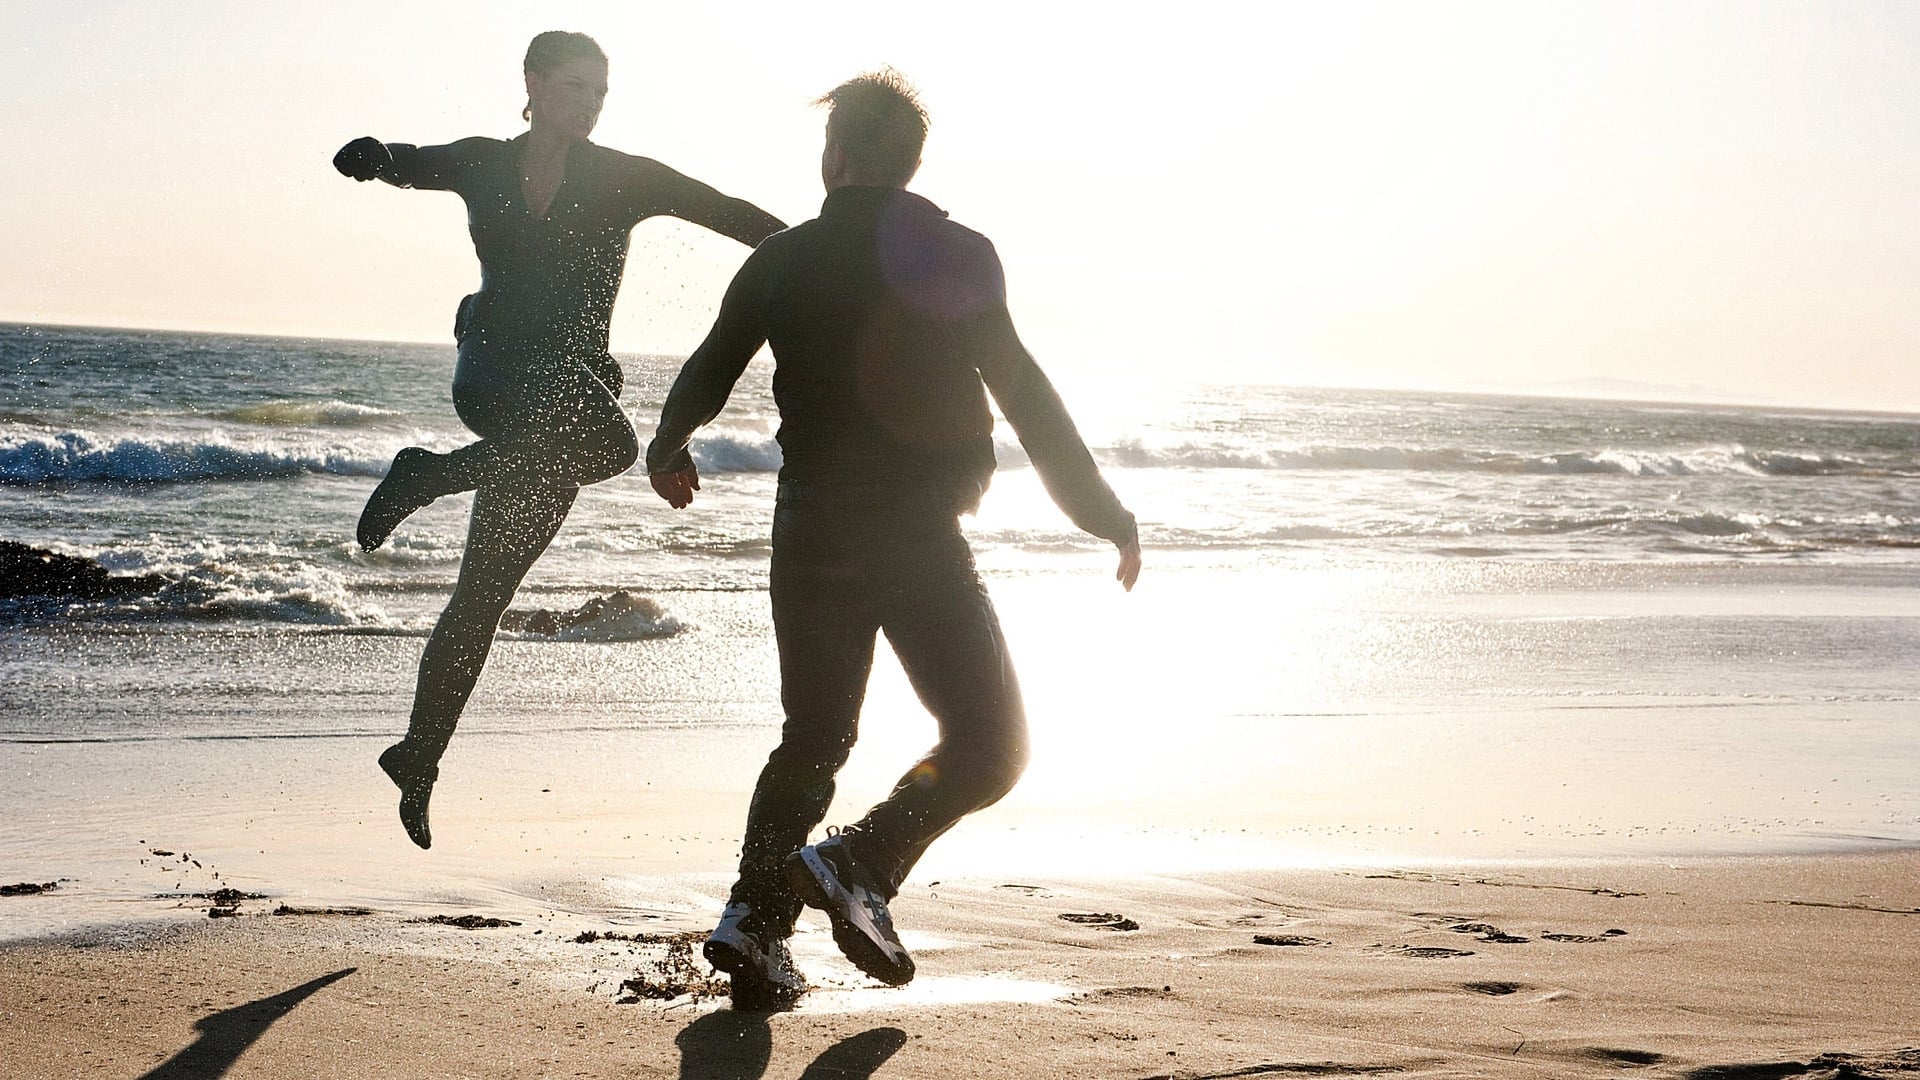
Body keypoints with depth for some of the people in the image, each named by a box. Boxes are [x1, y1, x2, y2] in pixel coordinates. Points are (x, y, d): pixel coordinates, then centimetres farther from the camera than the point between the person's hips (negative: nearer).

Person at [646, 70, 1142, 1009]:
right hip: (920, 536, -4)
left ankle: (756, 914, 7)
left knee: (813, 739, 19)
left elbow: (705, 378, 11)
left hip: (810, 535, 4)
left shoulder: (780, 261, 6)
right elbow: (1024, 394, -6)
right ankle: (859, 863, -14)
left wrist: (666, 454, 30)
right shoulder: (954, 255, -3)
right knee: (989, 746, 4)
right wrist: (1106, 516, 0)